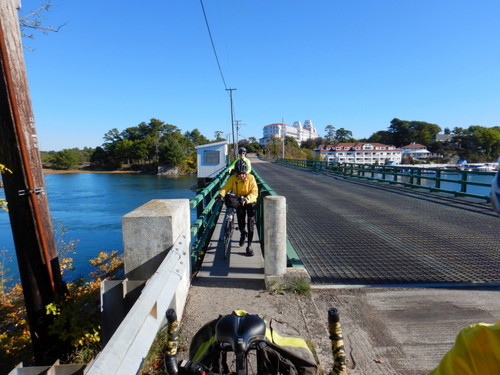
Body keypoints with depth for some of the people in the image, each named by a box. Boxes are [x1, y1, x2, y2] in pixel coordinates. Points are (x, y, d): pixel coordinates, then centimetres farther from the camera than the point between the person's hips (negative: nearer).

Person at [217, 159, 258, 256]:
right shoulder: (233, 178, -13)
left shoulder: (251, 178, -19)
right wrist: (221, 194, -41)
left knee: (251, 224, -8)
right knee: (241, 225, -2)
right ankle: (243, 233, 36)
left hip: (250, 202, -2)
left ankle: (249, 246, 6)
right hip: (239, 202, 2)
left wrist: (246, 199, -45)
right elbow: (226, 187, -19)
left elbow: (255, 193, -27)